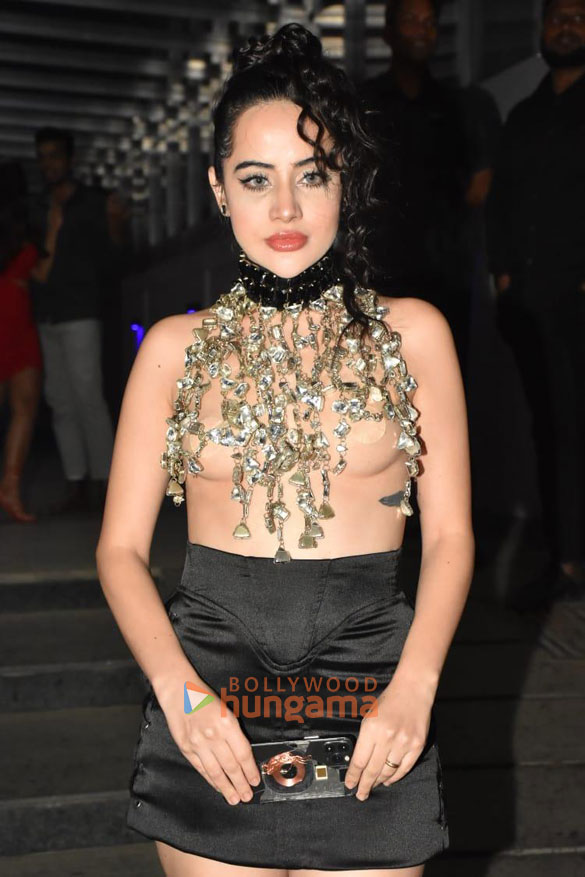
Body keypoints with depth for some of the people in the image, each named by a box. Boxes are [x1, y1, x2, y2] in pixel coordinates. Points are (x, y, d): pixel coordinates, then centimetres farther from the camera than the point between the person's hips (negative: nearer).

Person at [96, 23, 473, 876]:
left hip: (369, 687, 0)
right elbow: (122, 548, 2)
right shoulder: (176, 346, 3)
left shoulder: (411, 332, 2)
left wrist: (413, 685, -13)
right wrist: (179, 690, -13)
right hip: (208, 687, 1)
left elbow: (449, 535, 1)